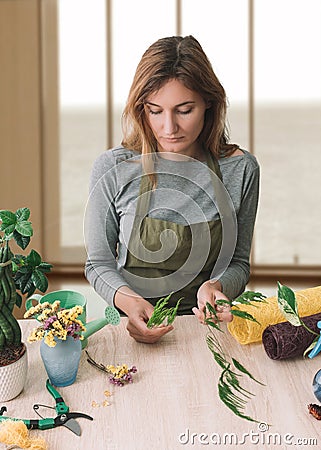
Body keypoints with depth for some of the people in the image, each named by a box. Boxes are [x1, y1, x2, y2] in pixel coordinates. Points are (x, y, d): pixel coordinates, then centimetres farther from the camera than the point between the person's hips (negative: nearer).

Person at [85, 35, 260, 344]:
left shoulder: (239, 169, -2)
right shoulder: (112, 169, -6)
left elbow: (238, 263, 7)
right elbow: (99, 263, 2)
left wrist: (217, 286, -16)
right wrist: (128, 300, -18)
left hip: (207, 325, 1)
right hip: (135, 329, -1)